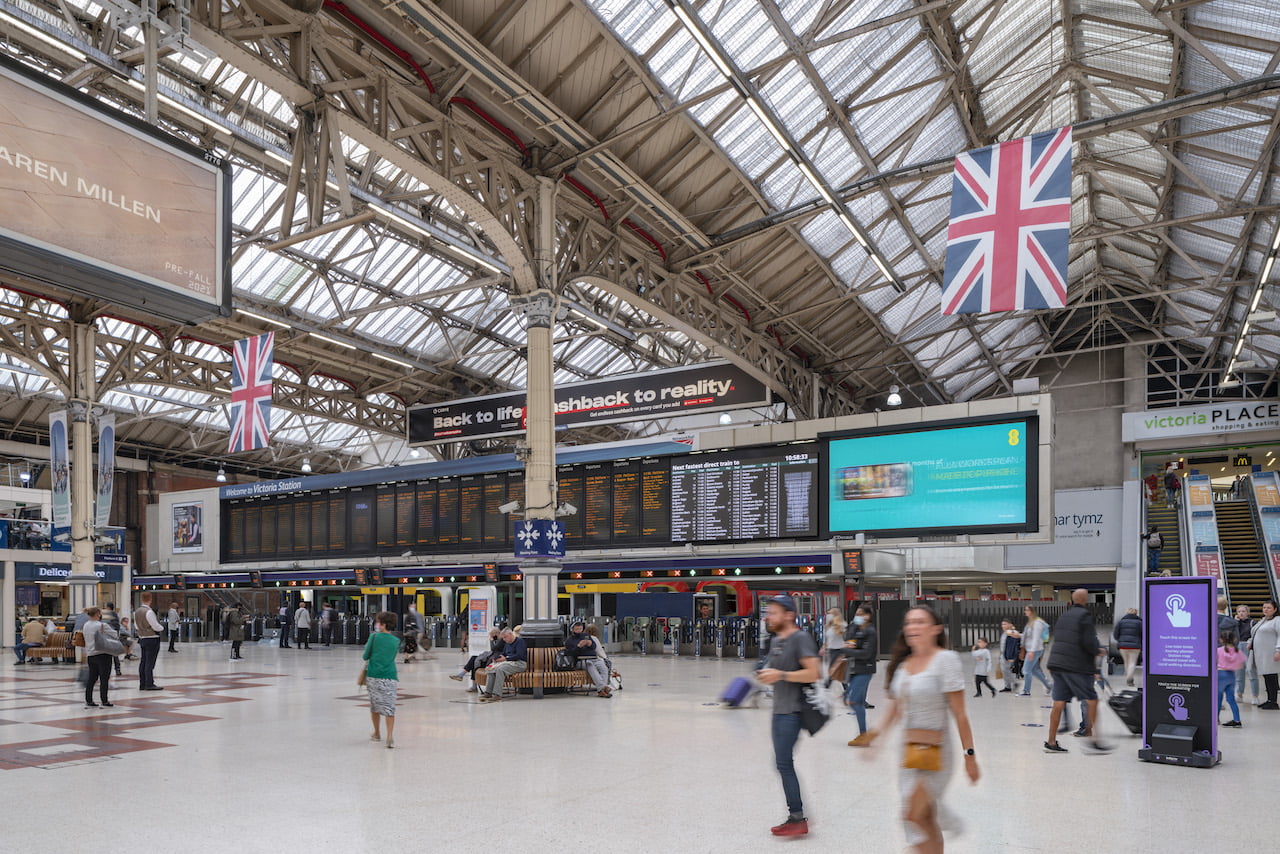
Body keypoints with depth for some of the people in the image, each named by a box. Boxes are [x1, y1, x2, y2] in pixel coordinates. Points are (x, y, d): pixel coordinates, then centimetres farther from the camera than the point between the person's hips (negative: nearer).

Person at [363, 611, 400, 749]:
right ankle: (390, 736, -17)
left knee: (374, 706, 16)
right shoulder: (396, 641, 5)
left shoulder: (374, 637, -4)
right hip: (390, 677, 1)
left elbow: (366, 656, 1)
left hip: (373, 676, -1)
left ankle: (377, 734, 30)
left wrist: (367, 644, 19)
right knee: (389, 707, -3)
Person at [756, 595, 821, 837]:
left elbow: (813, 673, -20)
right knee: (784, 764, 13)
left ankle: (797, 819, -2)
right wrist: (767, 674, 6)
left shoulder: (800, 638, -13)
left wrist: (781, 675, -21)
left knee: (783, 763, -9)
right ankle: (795, 817, 21)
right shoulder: (776, 640, 15)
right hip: (780, 709, 10)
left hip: (792, 710, -10)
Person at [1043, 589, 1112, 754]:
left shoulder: (1064, 616, 16)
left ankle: (1051, 742, 6)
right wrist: (1097, 650, 5)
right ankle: (1092, 739, 0)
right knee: (1092, 701, 2)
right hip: (1076, 666, -7)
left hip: (1057, 662, 7)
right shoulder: (1084, 616, -8)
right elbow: (1088, 642, -16)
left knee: (1059, 702, 6)